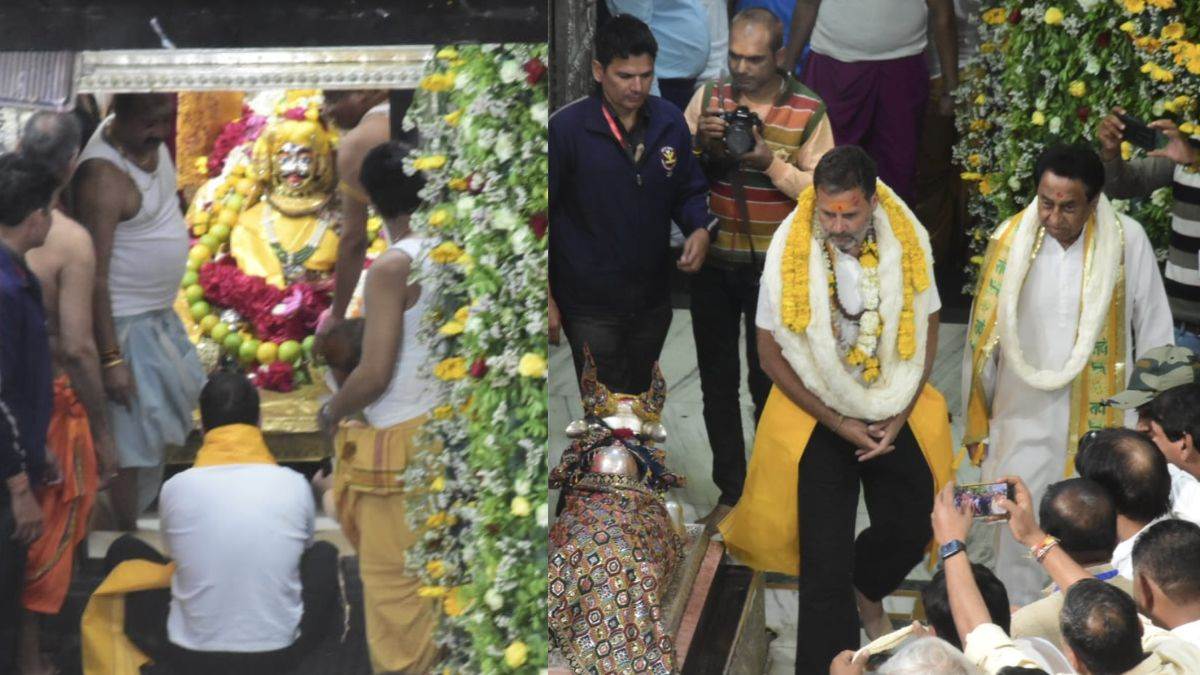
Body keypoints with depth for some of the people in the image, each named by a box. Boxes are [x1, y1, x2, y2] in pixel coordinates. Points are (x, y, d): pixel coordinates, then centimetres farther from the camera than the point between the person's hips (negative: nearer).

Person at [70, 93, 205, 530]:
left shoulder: (151, 139, -3)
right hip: (126, 328, -10)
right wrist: (110, 358, -26)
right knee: (131, 451, -2)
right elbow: (95, 276, -27)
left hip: (159, 315, 10)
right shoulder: (104, 175, -28)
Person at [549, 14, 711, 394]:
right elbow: (542, 214, -7)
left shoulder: (671, 123, 0)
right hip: (591, 306, -4)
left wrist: (699, 230, -10)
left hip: (653, 300, 5)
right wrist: (546, 300, -9)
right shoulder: (566, 129, -13)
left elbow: (689, 192, 13)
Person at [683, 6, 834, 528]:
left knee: (769, 382, 5)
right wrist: (698, 143, -18)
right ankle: (730, 492, 21)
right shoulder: (708, 97, 0)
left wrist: (771, 162, -24)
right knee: (717, 379, 10)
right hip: (713, 261, 3)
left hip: (773, 267, -3)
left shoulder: (809, 111, -9)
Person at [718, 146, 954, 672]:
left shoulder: (907, 242, -12)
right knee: (825, 560, -3)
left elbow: (926, 328, 1)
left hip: (895, 411, 3)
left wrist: (900, 413, -9)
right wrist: (838, 423, -13)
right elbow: (771, 353, -11)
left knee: (910, 529, 11)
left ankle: (866, 589, 44)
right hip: (818, 414, -2)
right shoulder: (789, 252, -18)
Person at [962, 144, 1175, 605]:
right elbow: (982, 336, 2)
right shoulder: (1010, 240, -8)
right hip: (1022, 417, 1)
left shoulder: (1127, 241, -11)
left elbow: (1154, 336, -1)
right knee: (1016, 530, 7)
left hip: (1100, 420, -1)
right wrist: (976, 421, 6)